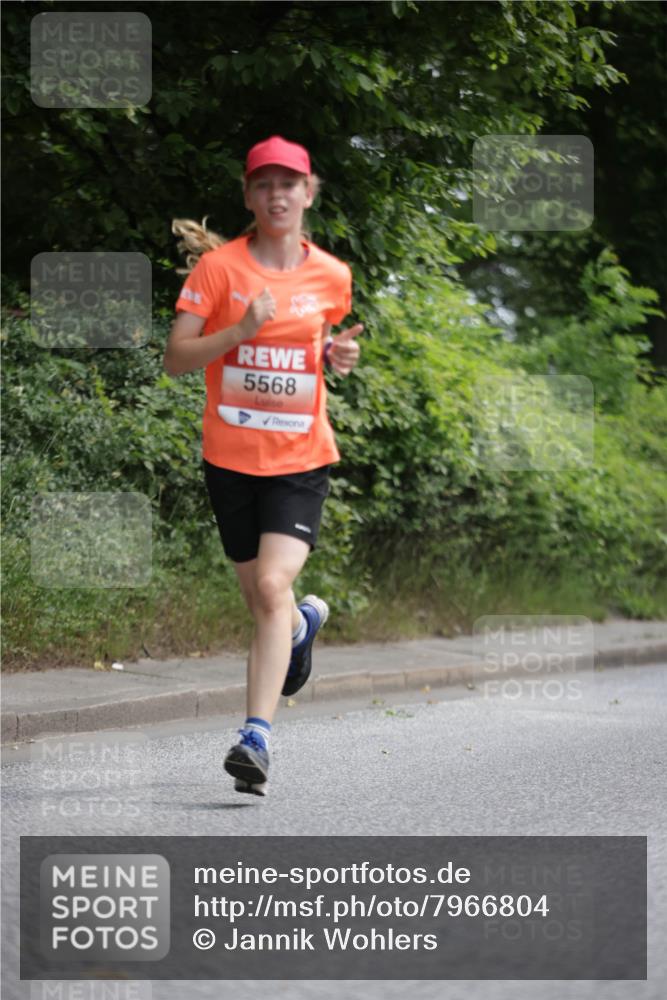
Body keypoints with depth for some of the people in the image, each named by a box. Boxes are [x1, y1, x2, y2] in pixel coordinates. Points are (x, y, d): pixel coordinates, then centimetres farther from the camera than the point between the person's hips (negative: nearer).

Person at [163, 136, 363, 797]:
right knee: (259, 599, 14)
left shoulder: (332, 276, 3)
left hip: (301, 457, -1)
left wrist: (340, 357, -1)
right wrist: (240, 330, -21)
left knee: (273, 585, -21)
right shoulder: (218, 265, -4)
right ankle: (305, 622, 52)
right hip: (230, 456, 1)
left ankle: (256, 736, -21)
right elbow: (175, 358, -6)